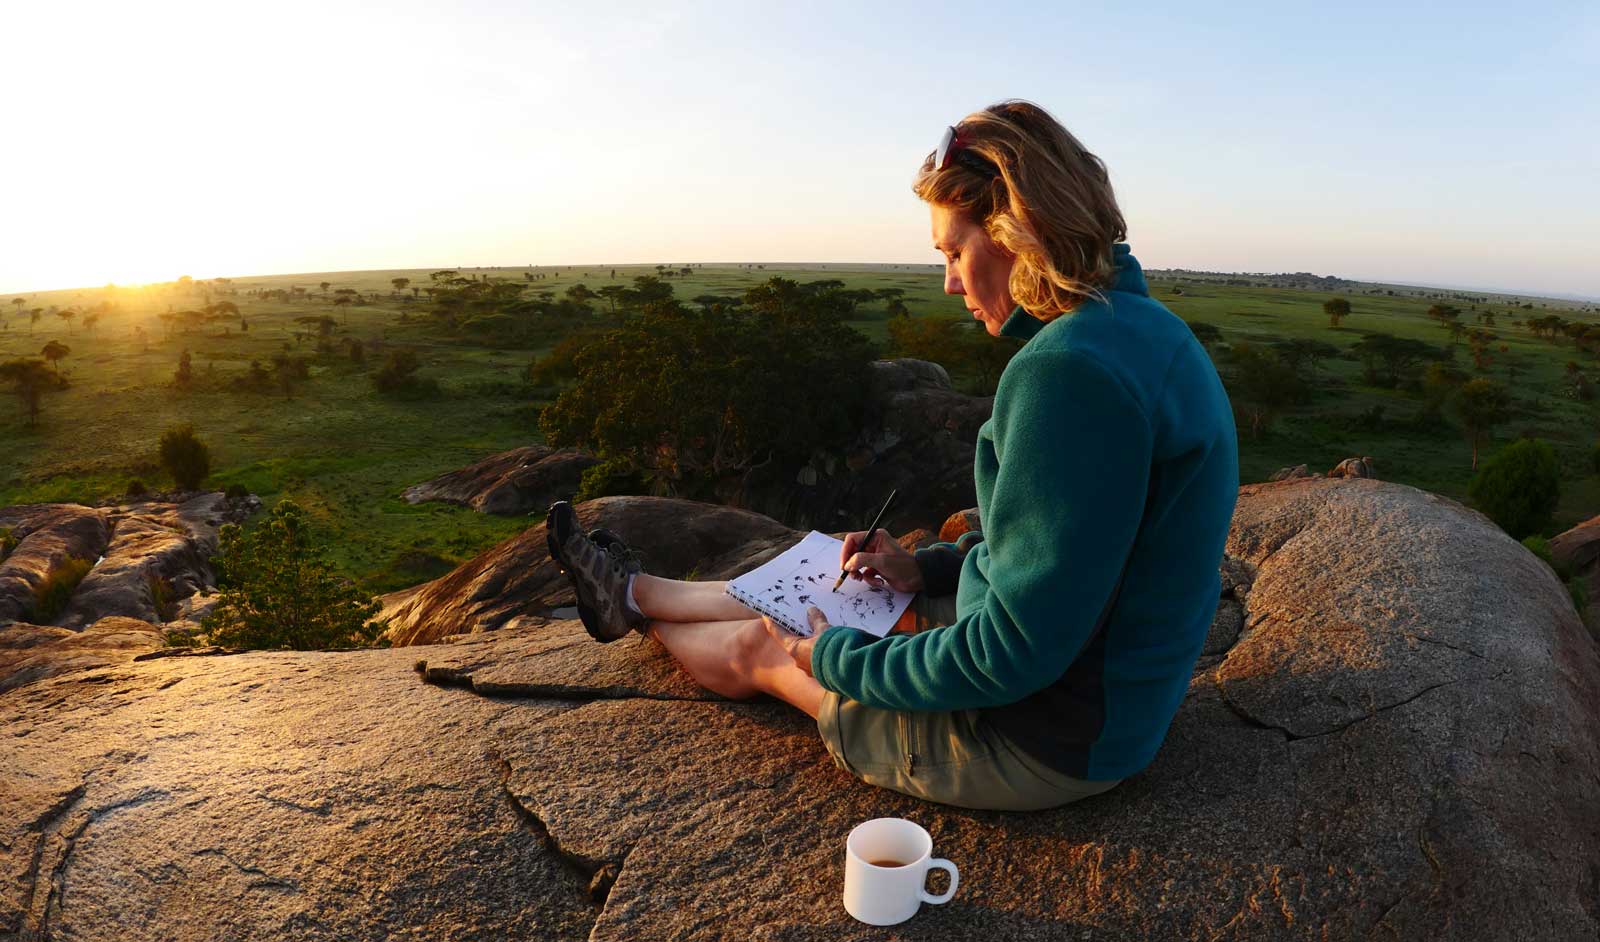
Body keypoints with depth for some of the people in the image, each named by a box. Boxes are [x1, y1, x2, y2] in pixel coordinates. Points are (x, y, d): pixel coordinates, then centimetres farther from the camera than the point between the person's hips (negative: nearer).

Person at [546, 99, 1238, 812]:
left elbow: (1017, 652, -29)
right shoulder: (1143, 328, 2)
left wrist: (838, 659, -15)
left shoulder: (1069, 372, -31)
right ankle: (629, 592, 43)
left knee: (761, 649, 12)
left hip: (1042, 741, -8)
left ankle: (638, 611, 44)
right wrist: (928, 569, 7)